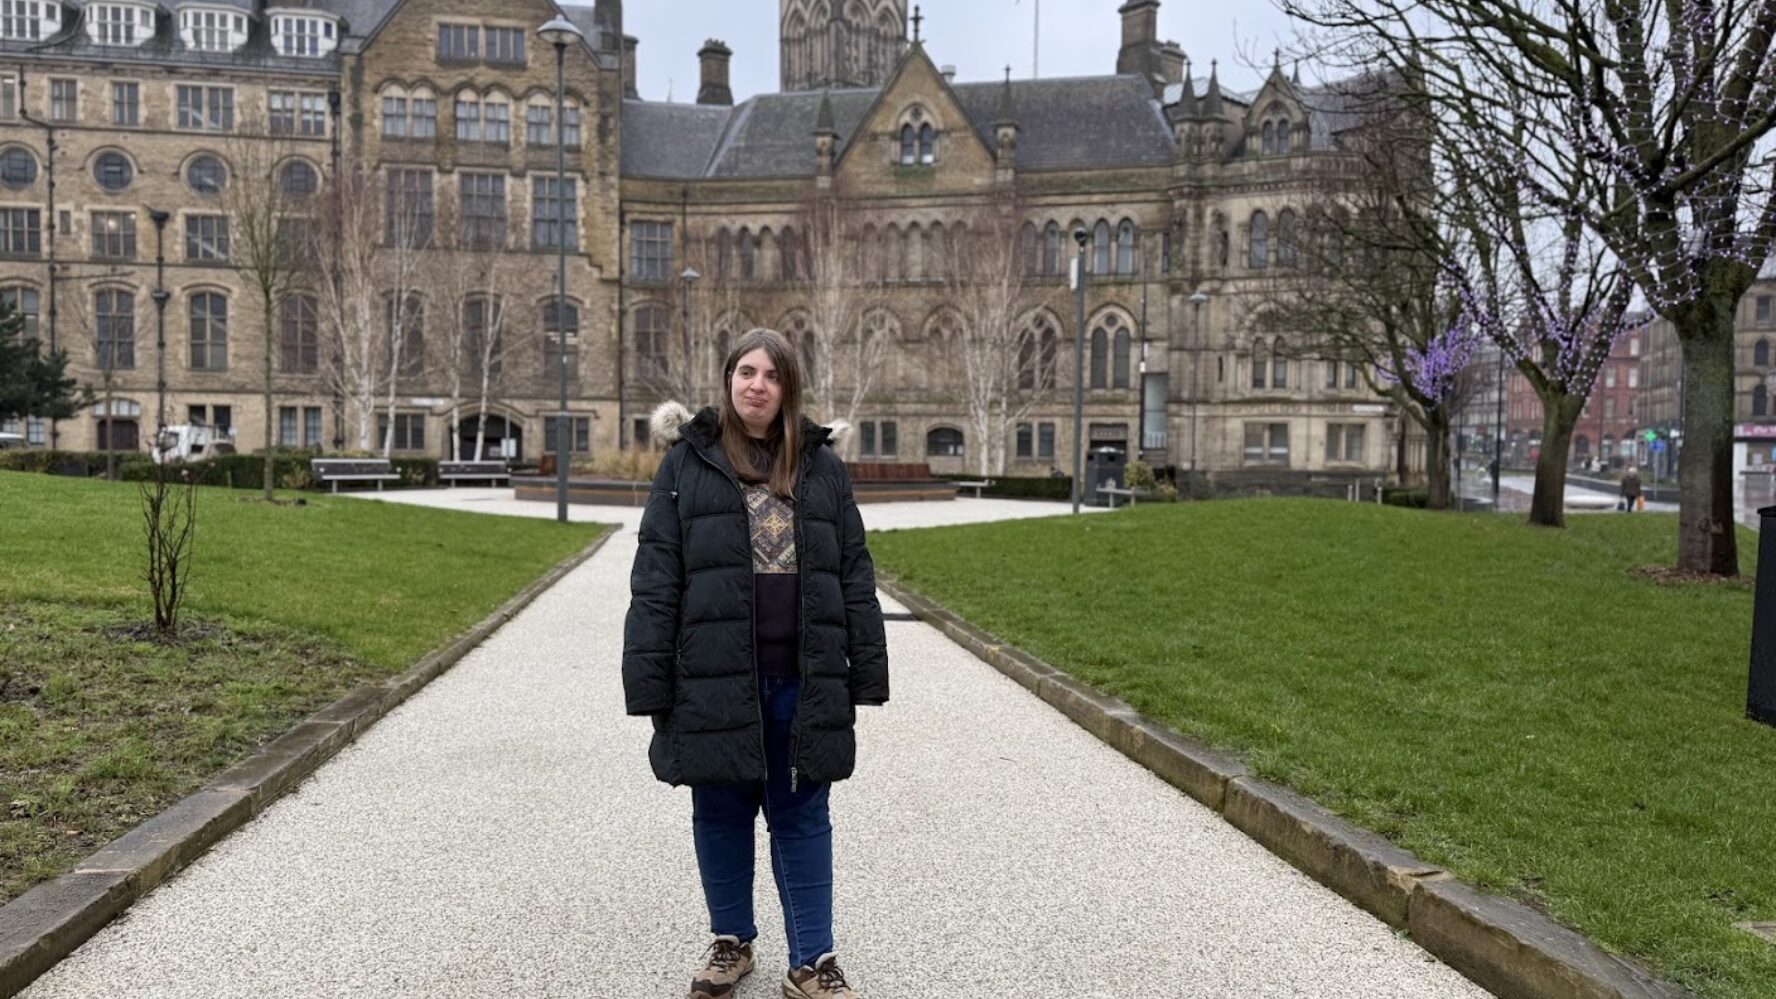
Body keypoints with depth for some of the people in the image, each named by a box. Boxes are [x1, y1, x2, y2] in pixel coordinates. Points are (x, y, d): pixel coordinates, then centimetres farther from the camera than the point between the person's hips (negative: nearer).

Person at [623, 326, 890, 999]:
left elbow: (854, 575, 6)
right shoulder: (688, 462, 1)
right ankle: (731, 942, 33)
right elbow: (654, 581, -2)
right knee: (721, 815, 14)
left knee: (803, 818, 10)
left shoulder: (822, 465, 6)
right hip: (716, 677, -1)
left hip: (805, 679, 1)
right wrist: (648, 683, -8)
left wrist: (864, 673, 2)